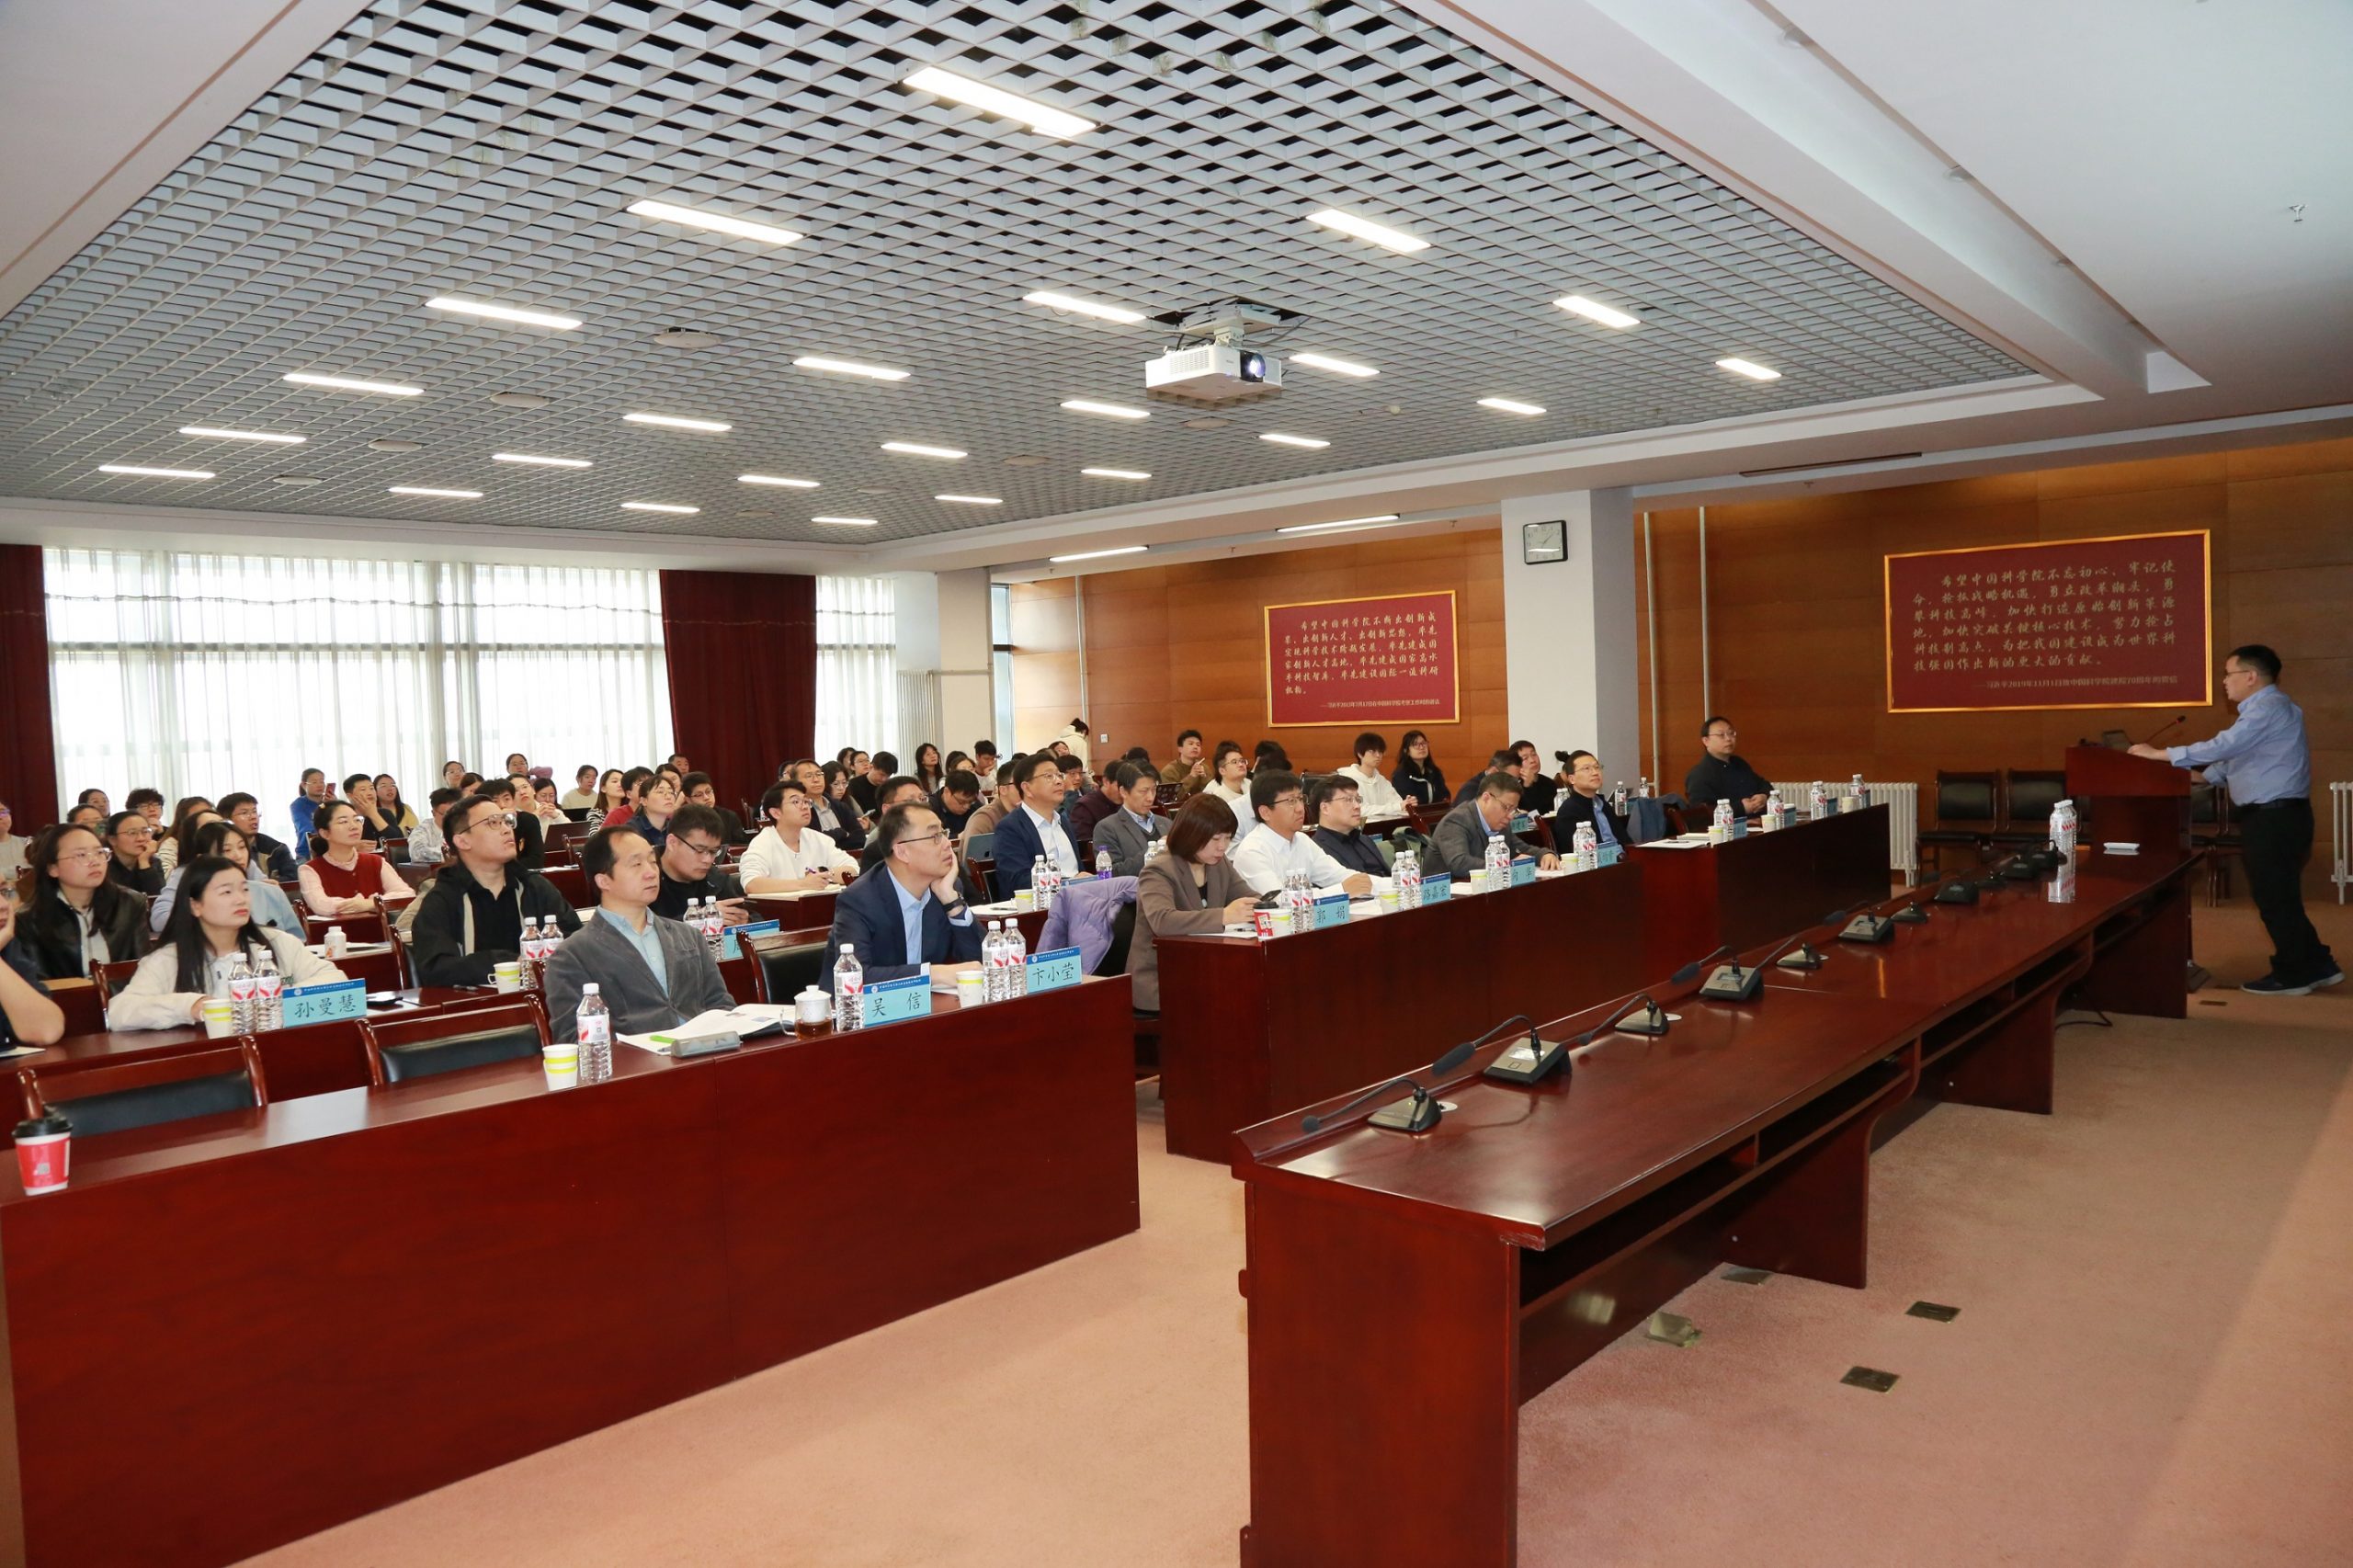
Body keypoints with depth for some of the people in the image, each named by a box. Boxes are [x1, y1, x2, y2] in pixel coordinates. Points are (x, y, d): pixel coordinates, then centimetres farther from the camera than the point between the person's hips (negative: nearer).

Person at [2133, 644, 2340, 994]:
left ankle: (2292, 975, 8)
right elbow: (2234, 759, 20)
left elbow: (2224, 747, -24)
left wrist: (2161, 754, -20)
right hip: (2271, 816, 10)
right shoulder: (2260, 709, 18)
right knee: (2277, 898, 15)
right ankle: (2316, 966, 22)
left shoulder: (2270, 707, -15)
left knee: (2274, 898, -2)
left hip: (2275, 818, -10)